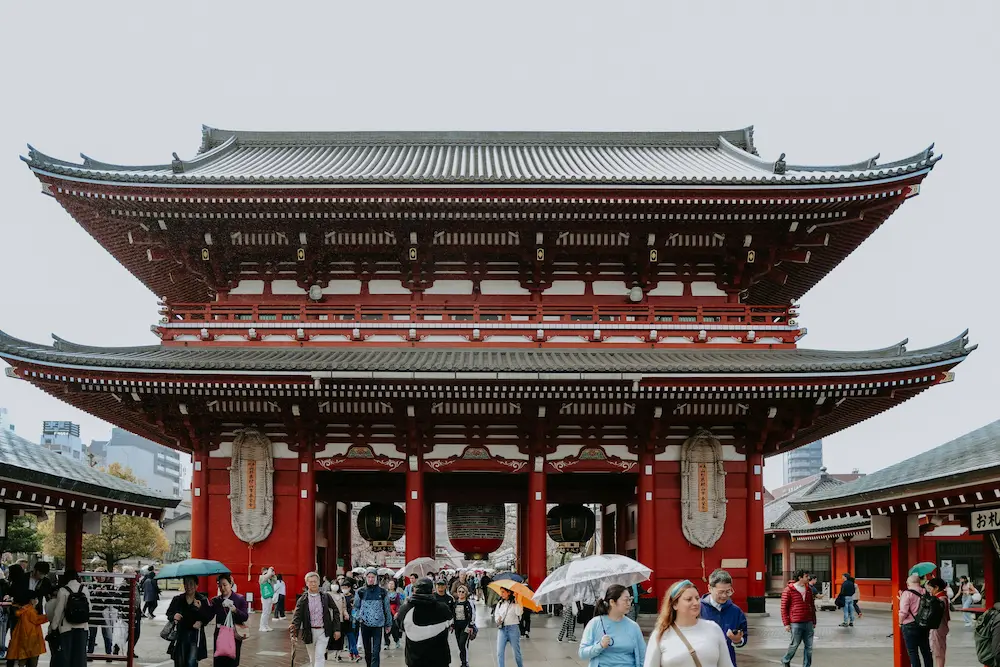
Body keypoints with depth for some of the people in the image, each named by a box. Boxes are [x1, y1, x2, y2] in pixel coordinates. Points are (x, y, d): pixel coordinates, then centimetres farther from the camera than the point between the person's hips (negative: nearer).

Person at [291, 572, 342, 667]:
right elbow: (297, 617, -6)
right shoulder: (302, 600, -2)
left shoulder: (326, 597, 0)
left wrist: (337, 629, 0)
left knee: (319, 657, -11)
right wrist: (294, 634, -17)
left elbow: (336, 612, 6)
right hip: (309, 632, 1)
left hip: (323, 631, -1)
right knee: (313, 659, 13)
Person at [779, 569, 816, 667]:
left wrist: (814, 621, 18)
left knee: (809, 646, 5)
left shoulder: (808, 589, 11)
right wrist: (786, 623, -10)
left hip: (808, 623, 5)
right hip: (796, 624, -5)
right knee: (794, 645, 3)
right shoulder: (788, 590, -7)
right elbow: (784, 607, -6)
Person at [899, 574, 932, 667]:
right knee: (926, 650, 16)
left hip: (910, 626, -6)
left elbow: (903, 612, -18)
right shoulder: (925, 592, 2)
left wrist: (900, 622, -2)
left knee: (913, 652, 2)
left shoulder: (907, 593, -14)